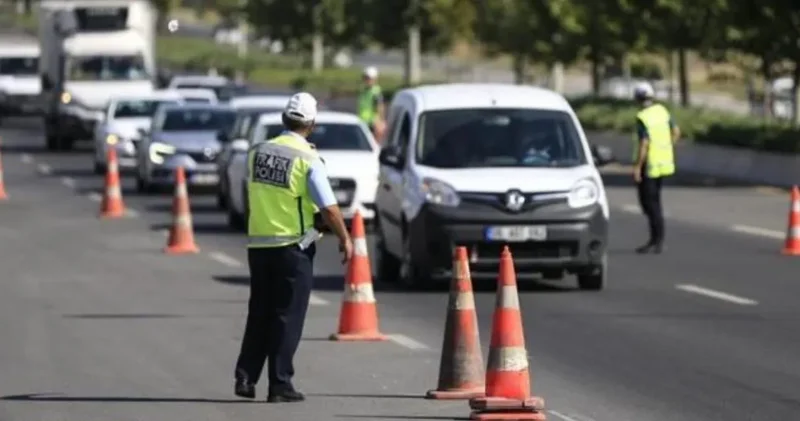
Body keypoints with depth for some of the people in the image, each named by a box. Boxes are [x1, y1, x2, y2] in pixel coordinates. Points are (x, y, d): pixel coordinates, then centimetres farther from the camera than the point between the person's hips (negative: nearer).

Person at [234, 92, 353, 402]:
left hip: (258, 244, 5)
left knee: (259, 314, 15)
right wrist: (345, 240, 0)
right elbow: (329, 208, -13)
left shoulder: (257, 152, 2)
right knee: (287, 317, 1)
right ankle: (280, 384, 1)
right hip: (292, 246, -5)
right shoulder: (307, 160, -13)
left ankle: (246, 376, 9)